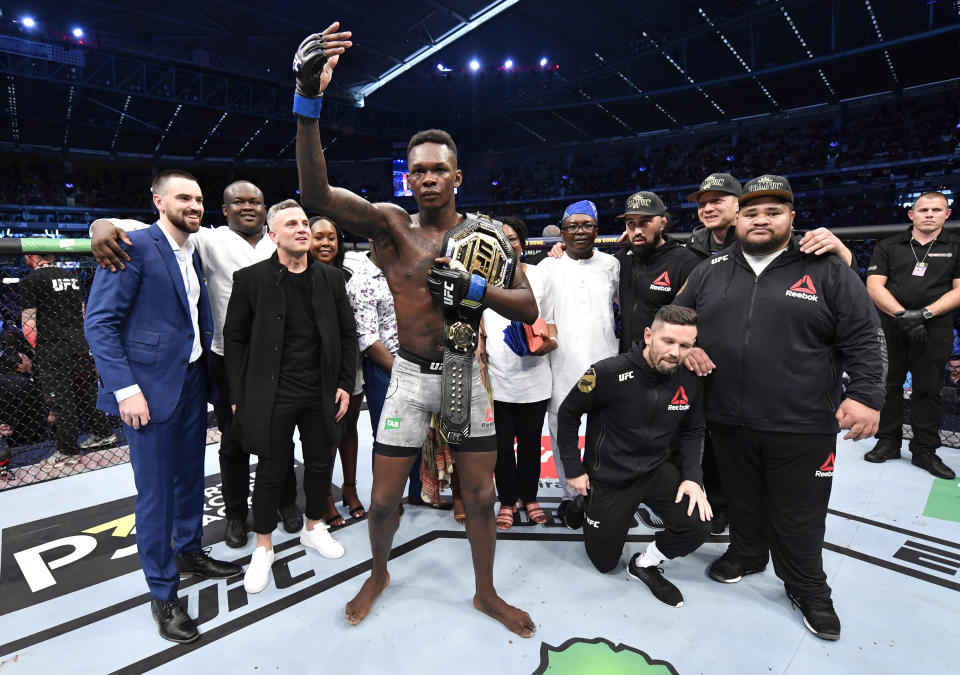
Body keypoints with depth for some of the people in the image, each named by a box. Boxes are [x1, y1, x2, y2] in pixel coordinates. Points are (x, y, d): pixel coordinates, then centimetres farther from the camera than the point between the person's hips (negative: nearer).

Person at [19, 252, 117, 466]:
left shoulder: (30, 281, -10)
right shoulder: (72, 276, 9)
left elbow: (28, 326, -12)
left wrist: (39, 349, 2)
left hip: (53, 353, -6)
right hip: (81, 347, 6)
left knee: (62, 403, 3)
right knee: (87, 394, 18)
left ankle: (68, 452, 14)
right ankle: (104, 434, 28)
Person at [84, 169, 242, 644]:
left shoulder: (193, 254, 12)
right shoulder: (133, 246, -11)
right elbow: (99, 322, -14)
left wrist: (210, 375, 5)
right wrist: (125, 388, -19)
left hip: (193, 381, 7)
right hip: (150, 389, -7)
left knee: (190, 477, 19)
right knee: (155, 493, 4)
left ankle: (189, 552, 40)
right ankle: (162, 593, 20)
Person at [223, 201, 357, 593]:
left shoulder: (330, 277, 4)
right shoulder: (250, 279, -4)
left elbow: (348, 333, 6)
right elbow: (234, 339, -2)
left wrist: (344, 384, 1)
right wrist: (239, 396, -5)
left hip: (321, 395, 3)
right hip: (272, 396, -3)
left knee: (320, 464, 14)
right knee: (271, 471, 8)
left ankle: (313, 528, 38)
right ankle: (263, 548, 29)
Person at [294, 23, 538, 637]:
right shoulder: (391, 224, -5)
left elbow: (529, 309, -3)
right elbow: (318, 193, -23)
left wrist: (473, 287, -20)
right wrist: (309, 99, -34)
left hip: (467, 375, 1)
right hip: (409, 375, -1)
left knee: (480, 494, 11)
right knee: (384, 498, 9)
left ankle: (487, 592, 37)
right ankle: (379, 575, 42)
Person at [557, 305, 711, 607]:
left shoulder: (690, 380, -10)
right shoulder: (609, 372, -25)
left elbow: (692, 432, 6)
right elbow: (568, 413, -12)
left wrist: (692, 476, -9)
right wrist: (573, 469, -9)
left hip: (656, 470, 4)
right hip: (609, 477, -3)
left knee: (698, 525, -21)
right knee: (604, 562, 9)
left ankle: (645, 564, 9)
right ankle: (595, 511, 41)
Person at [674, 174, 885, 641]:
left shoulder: (826, 271, -1)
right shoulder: (711, 272, 7)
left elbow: (864, 338, -2)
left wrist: (865, 395, -10)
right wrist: (685, 347, -1)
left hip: (801, 427, -2)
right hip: (729, 421, 3)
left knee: (799, 514, 11)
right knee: (742, 501, 20)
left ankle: (808, 589, 33)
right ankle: (745, 554, 44)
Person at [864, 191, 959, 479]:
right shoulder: (888, 247, 7)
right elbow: (874, 286, -2)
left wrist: (924, 313, -15)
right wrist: (902, 314, -15)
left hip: (934, 329, 0)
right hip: (891, 325, 0)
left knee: (928, 389, 5)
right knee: (888, 384, 5)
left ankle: (924, 451, 15)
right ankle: (888, 442, 16)